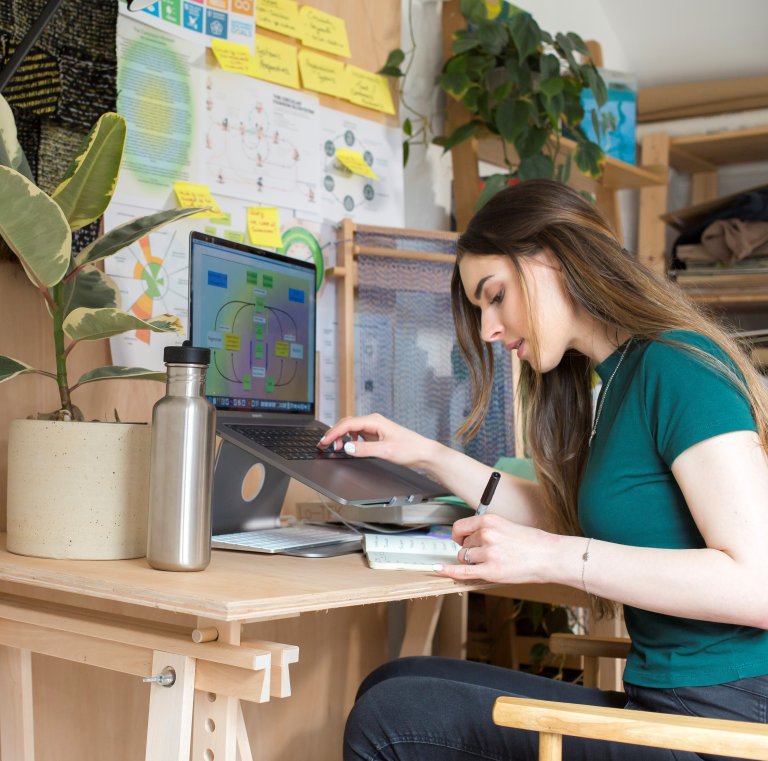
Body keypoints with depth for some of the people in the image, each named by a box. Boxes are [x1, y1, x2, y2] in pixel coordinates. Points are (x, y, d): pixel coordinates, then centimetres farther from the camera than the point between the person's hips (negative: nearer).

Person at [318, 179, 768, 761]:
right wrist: (430, 456, 20)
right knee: (392, 686, 1)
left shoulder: (678, 365, -15)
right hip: (657, 700, 9)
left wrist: (552, 557, -21)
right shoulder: (622, 378, 14)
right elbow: (562, 516, 24)